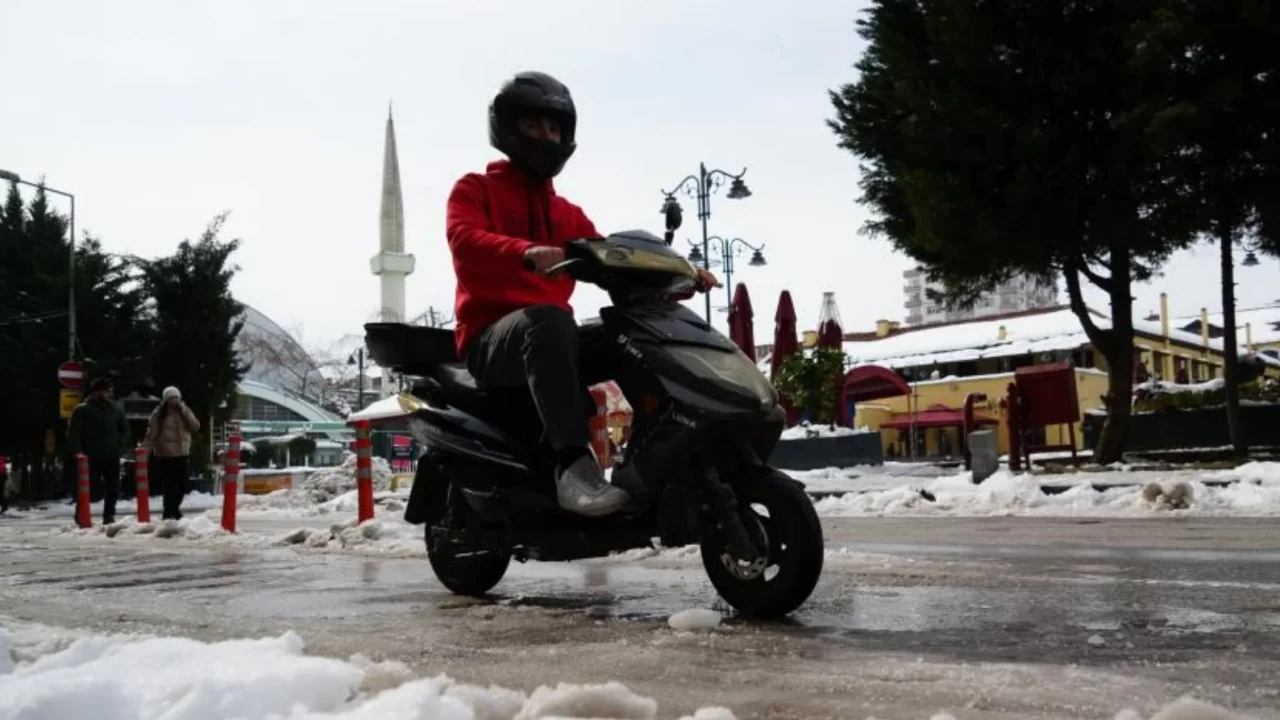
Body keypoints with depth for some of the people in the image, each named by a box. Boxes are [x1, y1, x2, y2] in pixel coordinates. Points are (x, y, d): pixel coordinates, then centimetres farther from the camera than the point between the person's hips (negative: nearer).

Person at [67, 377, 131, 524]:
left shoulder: (115, 411, 12)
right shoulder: (82, 410, -1)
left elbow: (125, 430, 23)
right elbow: (72, 433, -5)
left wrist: (120, 444, 6)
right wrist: (77, 451, -15)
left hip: (112, 457, 4)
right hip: (90, 458, -4)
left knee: (113, 488, 5)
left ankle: (109, 515, 16)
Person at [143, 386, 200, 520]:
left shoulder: (185, 411, 9)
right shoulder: (158, 413, -3)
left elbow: (195, 426, -1)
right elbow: (151, 434, -6)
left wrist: (184, 411, -10)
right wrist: (144, 451, -14)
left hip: (182, 453, 4)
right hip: (165, 454, -4)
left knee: (182, 484, 7)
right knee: (169, 484, -6)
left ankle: (174, 508, 26)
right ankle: (169, 511, 5)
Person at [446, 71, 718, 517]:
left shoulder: (568, 213, 25)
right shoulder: (474, 190, 7)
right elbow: (465, 241, -16)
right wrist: (527, 254, -38)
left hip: (549, 334, 6)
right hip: (491, 338, -6)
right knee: (549, 319, -39)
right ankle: (573, 463, -49)